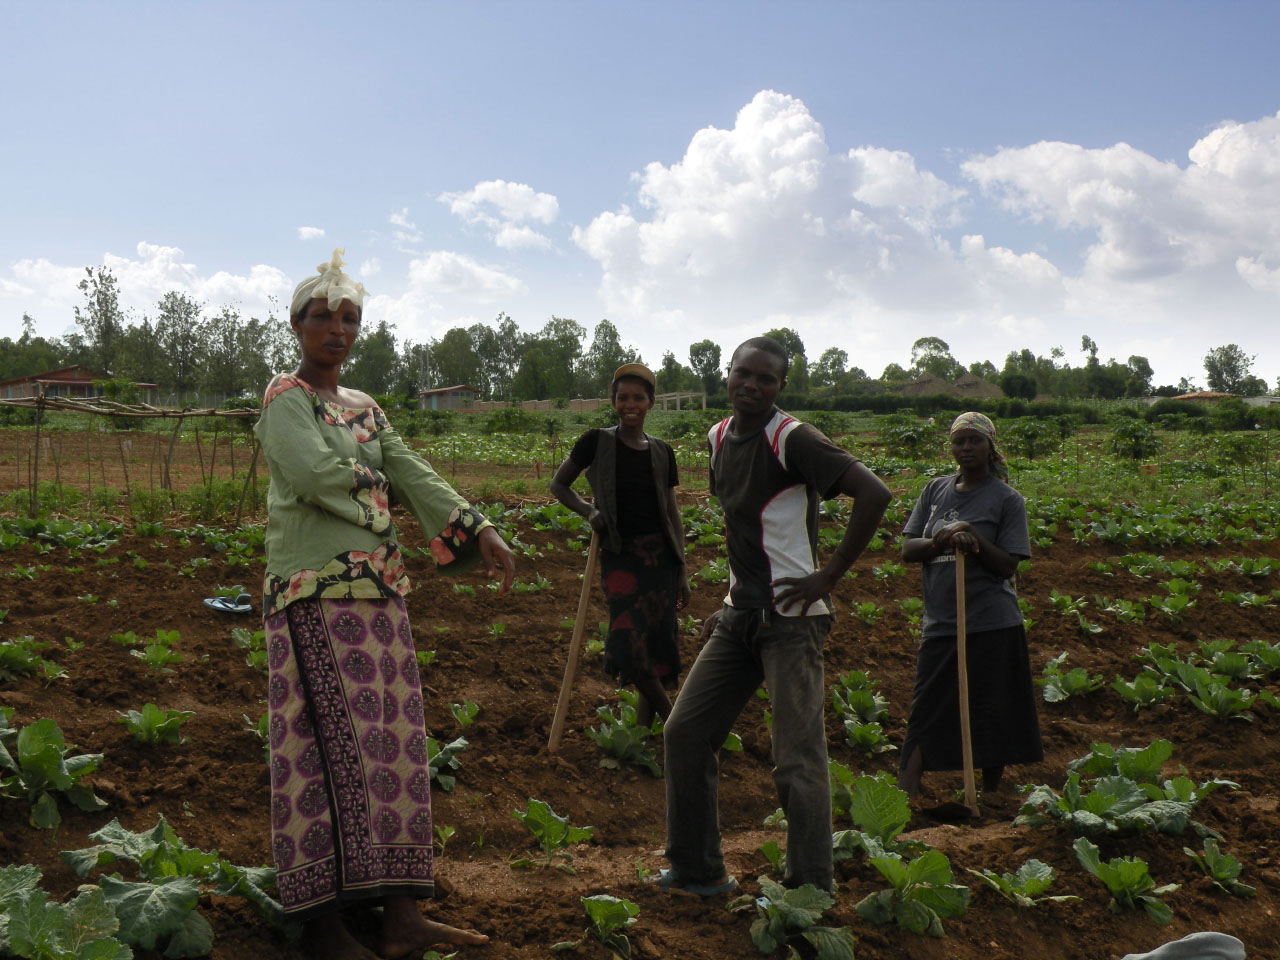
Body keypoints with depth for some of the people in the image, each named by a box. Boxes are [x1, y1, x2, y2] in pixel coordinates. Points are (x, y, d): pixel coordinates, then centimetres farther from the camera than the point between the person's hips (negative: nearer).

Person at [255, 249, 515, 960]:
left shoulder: (364, 409, 21)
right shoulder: (285, 398, -1)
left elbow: (413, 476, 10)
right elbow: (316, 474, -17)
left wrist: (480, 531, -3)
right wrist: (375, 485, 1)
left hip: (379, 591, 8)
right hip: (316, 589, -8)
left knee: (388, 741, 5)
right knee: (329, 744, -8)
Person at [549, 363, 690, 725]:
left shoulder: (661, 452, 8)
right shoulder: (597, 442, -1)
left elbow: (672, 514, 11)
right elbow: (558, 485, 9)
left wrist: (682, 571, 8)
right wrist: (588, 510, -9)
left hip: (659, 556, 3)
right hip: (619, 556, -3)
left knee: (656, 645, 4)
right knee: (630, 644, -16)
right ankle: (674, 719, 5)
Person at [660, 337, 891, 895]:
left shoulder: (792, 440, -13)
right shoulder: (719, 438, 11)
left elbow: (874, 494, -22)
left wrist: (829, 576, -19)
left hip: (791, 619, -8)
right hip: (740, 617, 8)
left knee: (798, 759, -7)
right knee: (685, 733, 8)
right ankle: (697, 870, 23)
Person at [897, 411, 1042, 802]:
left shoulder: (1007, 499, 0)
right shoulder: (935, 490, 11)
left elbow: (1008, 566, -5)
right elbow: (908, 550, 5)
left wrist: (975, 539, -21)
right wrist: (941, 540, -14)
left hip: (992, 627, -3)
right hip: (940, 624, 3)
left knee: (992, 721, 5)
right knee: (924, 715, 0)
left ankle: (989, 800, 20)